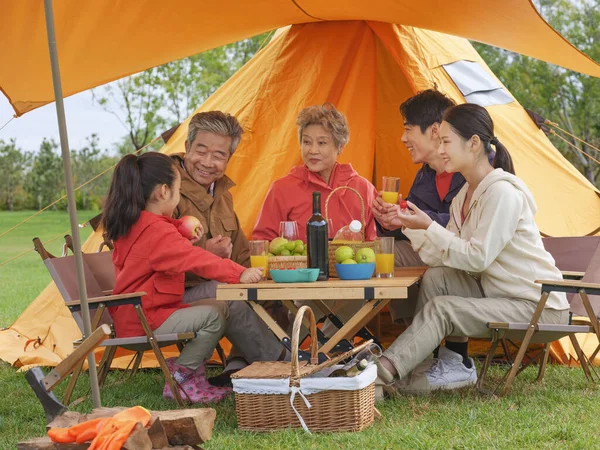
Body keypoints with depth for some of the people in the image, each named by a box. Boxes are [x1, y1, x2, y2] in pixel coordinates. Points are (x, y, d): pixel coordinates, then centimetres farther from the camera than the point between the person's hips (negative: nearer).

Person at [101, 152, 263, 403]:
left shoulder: (129, 224, 12)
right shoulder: (158, 231, -21)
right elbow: (196, 260, -30)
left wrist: (181, 227, 9)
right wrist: (239, 273, -32)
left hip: (129, 317, 11)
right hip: (145, 321, -11)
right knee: (212, 317, -19)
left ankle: (188, 371, 10)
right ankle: (180, 379, -10)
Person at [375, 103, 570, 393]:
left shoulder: (502, 192, -20)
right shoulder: (466, 194, 8)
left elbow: (477, 258, -24)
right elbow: (445, 257, 2)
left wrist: (429, 226, -21)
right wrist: (409, 226, -7)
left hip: (538, 305, -9)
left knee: (440, 309, -21)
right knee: (436, 277, -8)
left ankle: (384, 371, -20)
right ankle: (455, 364, -2)